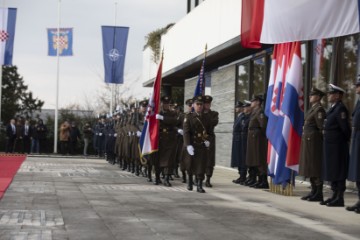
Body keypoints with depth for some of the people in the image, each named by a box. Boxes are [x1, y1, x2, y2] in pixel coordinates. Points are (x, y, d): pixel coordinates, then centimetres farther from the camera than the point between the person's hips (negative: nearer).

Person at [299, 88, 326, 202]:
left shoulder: (319, 109, -12)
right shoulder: (312, 109, 17)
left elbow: (321, 127, -17)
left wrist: (319, 138, -11)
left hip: (314, 140, -10)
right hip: (307, 140, 10)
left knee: (315, 167, -6)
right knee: (309, 167, 12)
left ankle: (319, 194, -3)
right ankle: (314, 191, 18)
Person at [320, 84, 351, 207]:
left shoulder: (340, 109, -15)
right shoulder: (333, 109, 15)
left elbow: (345, 128, -17)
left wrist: (346, 140, -8)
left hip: (337, 145, -10)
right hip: (330, 145, 10)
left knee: (338, 172, -5)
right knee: (331, 171, 13)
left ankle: (340, 198, -1)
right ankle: (335, 196, 21)